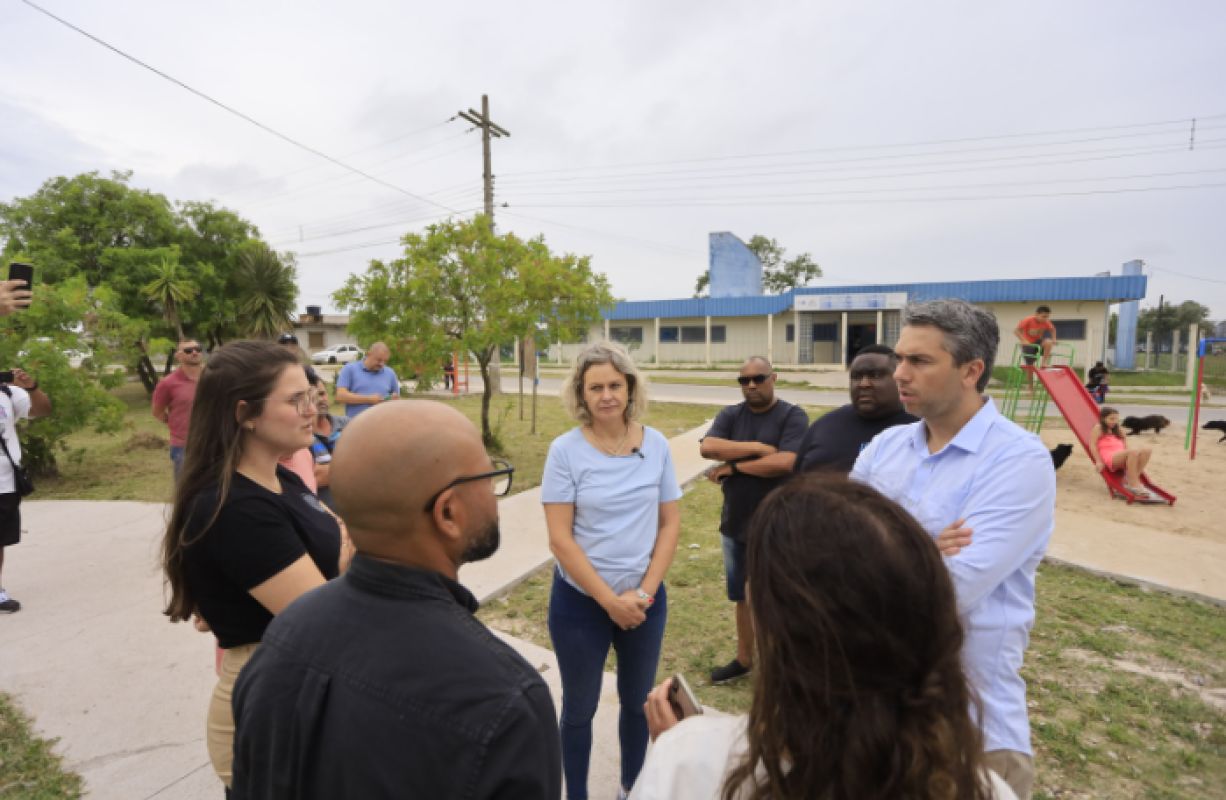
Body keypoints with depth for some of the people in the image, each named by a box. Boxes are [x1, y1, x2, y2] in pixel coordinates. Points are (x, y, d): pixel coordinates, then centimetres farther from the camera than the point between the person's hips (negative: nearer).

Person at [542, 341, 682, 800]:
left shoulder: (656, 445, -6)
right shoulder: (566, 451, -14)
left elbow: (670, 523, -1)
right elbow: (560, 539, -14)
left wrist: (645, 592, -9)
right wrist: (610, 600, -15)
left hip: (645, 600, 3)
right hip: (580, 601, -2)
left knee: (638, 702, 21)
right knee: (579, 707, 15)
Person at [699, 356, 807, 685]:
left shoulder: (793, 417, -10)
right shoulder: (730, 415, 3)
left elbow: (785, 463, -24)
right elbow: (707, 447, -15)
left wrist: (733, 466, -16)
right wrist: (757, 448, -19)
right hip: (736, 524, 5)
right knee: (744, 596, 19)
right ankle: (743, 660, 38)